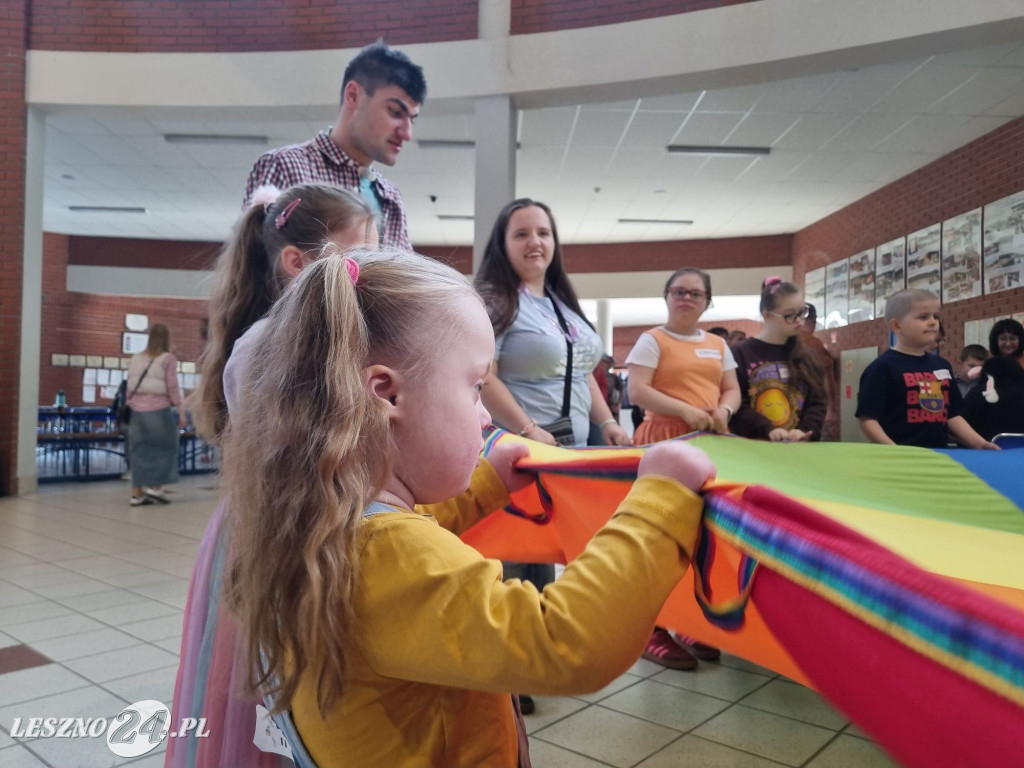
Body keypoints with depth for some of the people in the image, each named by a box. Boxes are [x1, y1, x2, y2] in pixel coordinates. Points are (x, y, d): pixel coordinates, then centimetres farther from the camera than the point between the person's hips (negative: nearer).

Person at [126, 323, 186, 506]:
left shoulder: (136, 359, 13)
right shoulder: (168, 359, -3)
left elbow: (130, 387, 11)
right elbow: (172, 388, -8)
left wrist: (131, 405, 18)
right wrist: (181, 412, -5)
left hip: (137, 412, 5)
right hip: (159, 411, -5)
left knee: (139, 452, 8)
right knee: (164, 448, 9)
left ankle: (137, 494, 8)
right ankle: (155, 487, 5)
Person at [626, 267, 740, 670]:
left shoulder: (718, 344, 18)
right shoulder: (653, 339, 0)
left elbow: (733, 390, 17)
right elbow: (636, 391, -10)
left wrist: (724, 409, -6)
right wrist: (685, 410, -20)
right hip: (664, 442, -6)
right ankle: (653, 630, 3)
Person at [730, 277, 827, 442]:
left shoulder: (806, 356, 11)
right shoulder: (742, 353, -1)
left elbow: (818, 402, 7)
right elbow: (735, 404, -9)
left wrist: (805, 431, -11)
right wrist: (767, 429, -20)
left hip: (799, 444, 4)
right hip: (753, 444, -3)